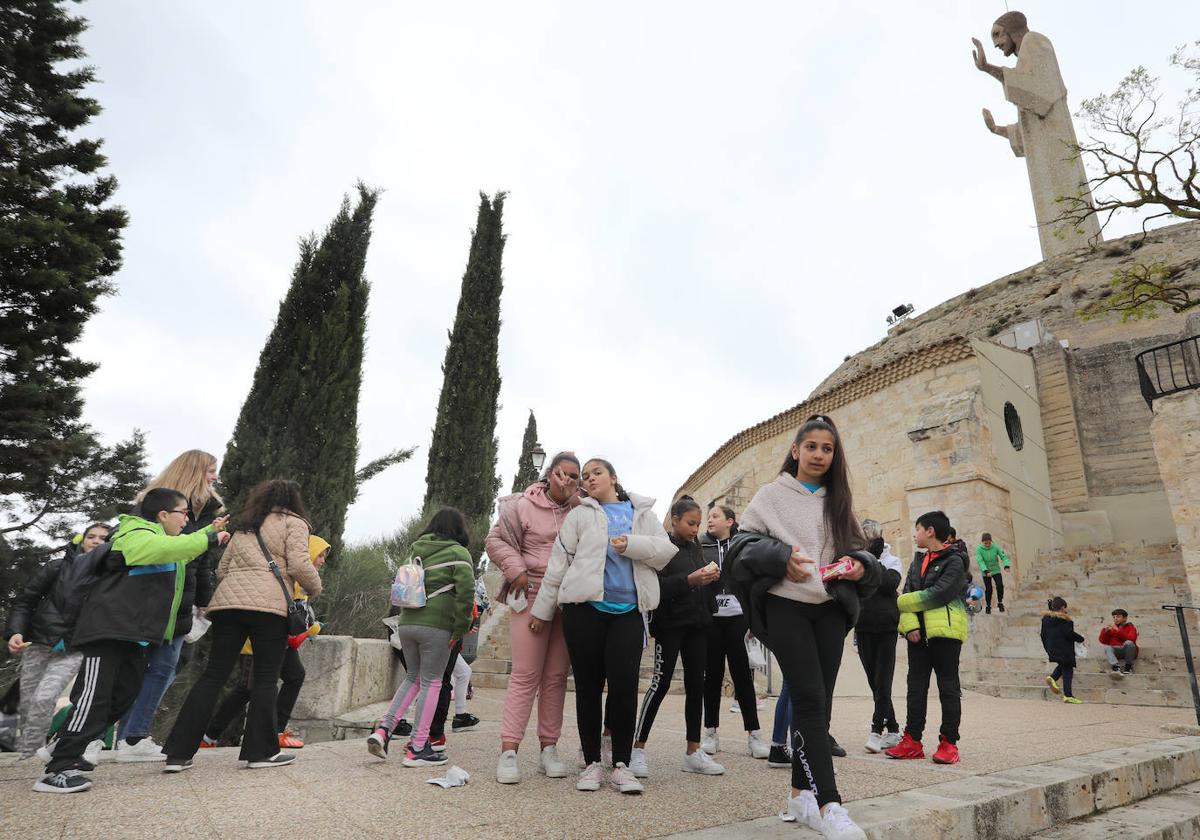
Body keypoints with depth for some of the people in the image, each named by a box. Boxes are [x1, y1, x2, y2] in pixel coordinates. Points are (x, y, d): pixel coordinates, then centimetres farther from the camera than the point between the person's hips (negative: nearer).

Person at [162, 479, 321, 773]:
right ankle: (261, 751, 7)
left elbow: (222, 569, 27)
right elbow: (300, 565, -7)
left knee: (213, 675, 9)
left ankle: (178, 753, 9)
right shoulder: (293, 523, 6)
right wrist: (315, 589, 9)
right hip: (269, 605, -6)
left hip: (227, 601, 6)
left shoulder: (243, 526, 26)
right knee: (265, 679, 3)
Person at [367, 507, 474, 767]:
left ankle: (383, 729, 9)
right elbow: (466, 591, -13)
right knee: (431, 682, 4)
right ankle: (417, 748, 7)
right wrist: (460, 629, -7)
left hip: (406, 623, 6)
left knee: (412, 678, 21)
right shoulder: (458, 553, -1)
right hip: (436, 625, -6)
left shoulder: (416, 551, 17)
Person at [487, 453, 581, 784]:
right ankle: (508, 751, 2)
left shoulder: (580, 510, 9)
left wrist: (575, 499, -7)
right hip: (531, 598, -3)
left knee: (556, 677, 9)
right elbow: (495, 540, 2)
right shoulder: (523, 506, -1)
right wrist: (516, 569, -9)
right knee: (525, 675, -4)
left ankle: (548, 750, 18)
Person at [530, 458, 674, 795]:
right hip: (585, 607, 0)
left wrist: (631, 544, -12)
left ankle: (621, 765, 8)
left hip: (628, 611, 1)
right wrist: (543, 610, 3)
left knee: (625, 684, -6)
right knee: (588, 686, 5)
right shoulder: (580, 515, 9)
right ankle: (592, 763, 18)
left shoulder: (643, 513, 14)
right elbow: (559, 562, 5)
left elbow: (666, 550, 4)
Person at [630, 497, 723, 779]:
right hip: (670, 623, -7)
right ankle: (638, 748, 7)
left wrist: (710, 578, 1)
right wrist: (689, 579, -25)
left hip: (696, 623, 7)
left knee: (696, 684, 8)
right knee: (661, 683, -4)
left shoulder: (695, 547, 14)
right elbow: (657, 586, -17)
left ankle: (693, 751, 17)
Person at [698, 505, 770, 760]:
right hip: (709, 617, 1)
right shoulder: (700, 546, 8)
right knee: (712, 674, 7)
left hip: (737, 617, -1)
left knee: (742, 674, 1)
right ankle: (711, 733, 17)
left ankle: (753, 734, 9)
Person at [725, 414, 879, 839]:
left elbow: (858, 548, 16)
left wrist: (860, 565, -8)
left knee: (818, 702, 7)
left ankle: (801, 794, 19)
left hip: (830, 608, 5)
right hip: (786, 604, -5)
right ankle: (828, 804, -8)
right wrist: (782, 556, -19)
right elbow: (744, 541, -2)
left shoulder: (838, 502, 16)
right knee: (810, 699, -10)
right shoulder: (772, 494, 3)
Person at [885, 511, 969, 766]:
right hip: (918, 632, 7)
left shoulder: (954, 561, -4)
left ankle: (949, 743, 10)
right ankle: (912, 741, 13)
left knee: (948, 686, 2)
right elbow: (908, 594, 8)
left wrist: (902, 602, -8)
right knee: (916, 686, 8)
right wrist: (910, 625, -8)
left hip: (945, 630, -7)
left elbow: (938, 594, -15)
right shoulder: (917, 562, 17)